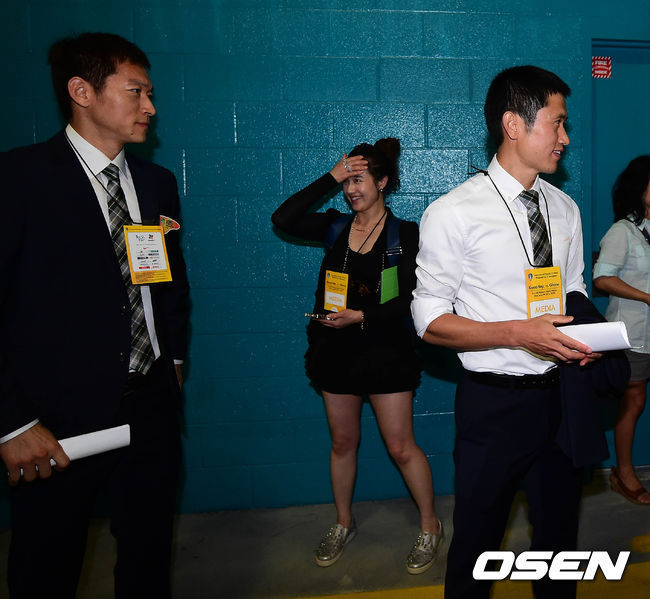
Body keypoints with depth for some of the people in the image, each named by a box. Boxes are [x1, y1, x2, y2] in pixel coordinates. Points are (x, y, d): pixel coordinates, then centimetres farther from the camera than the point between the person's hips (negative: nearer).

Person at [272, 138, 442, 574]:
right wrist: (330, 178, -11)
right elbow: (283, 219, -10)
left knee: (401, 446, 3)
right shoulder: (336, 228, 5)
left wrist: (361, 316, -22)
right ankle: (343, 524, 35)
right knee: (343, 441, 16)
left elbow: (409, 299, -11)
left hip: (385, 350, -4)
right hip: (337, 350, 4)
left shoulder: (405, 235, -6)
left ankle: (430, 526, 24)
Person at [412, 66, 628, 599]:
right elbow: (430, 320, -13)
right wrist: (517, 333, -25)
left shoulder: (565, 208, 6)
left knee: (560, 530, 22)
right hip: (494, 401, -5)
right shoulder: (453, 214, -14)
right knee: (477, 540, 11)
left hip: (562, 395, 6)